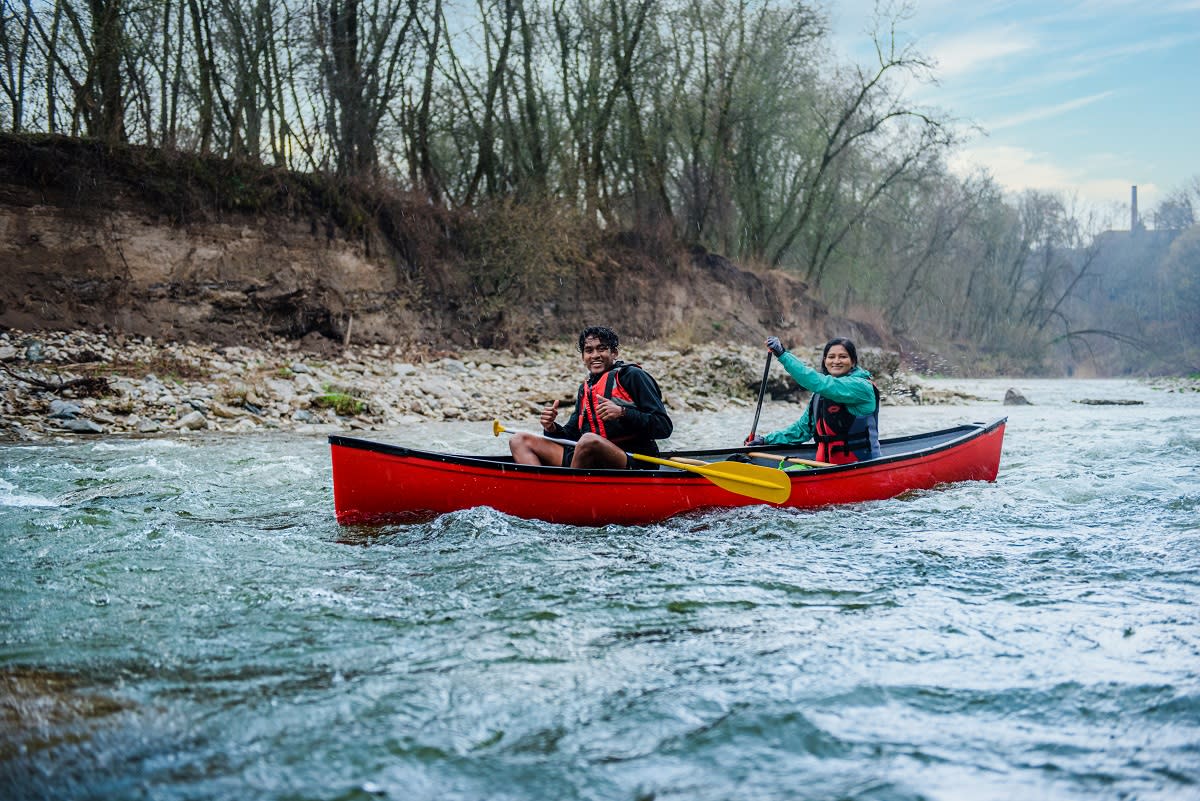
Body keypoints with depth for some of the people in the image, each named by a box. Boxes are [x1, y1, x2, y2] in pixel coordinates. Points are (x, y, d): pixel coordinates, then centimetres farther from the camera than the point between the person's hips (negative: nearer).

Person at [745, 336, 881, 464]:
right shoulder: (820, 394, 16)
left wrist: (783, 355, -22)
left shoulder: (861, 386, -9)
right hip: (826, 466, 7)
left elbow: (818, 383, -22)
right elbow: (804, 428, 23)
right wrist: (767, 440, 15)